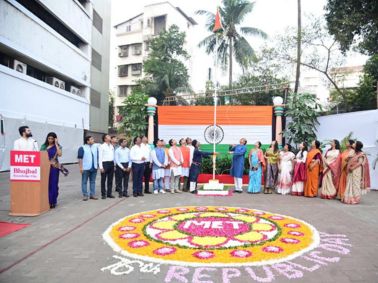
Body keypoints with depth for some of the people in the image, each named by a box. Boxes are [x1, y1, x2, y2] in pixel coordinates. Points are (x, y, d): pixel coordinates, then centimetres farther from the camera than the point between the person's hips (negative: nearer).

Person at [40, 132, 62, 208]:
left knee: (53, 184, 0)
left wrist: (56, 144, -13)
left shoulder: (57, 146, 3)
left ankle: (53, 202, 7)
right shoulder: (44, 146, 10)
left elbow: (60, 154, -16)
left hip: (54, 167, -2)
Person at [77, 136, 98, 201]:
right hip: (85, 168, -4)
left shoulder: (96, 147, 8)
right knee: (84, 182, 2)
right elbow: (80, 158, -7)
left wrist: (97, 165, 13)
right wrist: (81, 167, -11)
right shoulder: (82, 148, -6)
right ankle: (85, 195, 10)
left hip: (94, 168, 5)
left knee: (93, 181, 11)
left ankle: (92, 194, 18)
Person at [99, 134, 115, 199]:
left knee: (110, 179, 11)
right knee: (103, 180, 4)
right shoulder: (102, 146, -6)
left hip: (111, 163, 6)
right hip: (105, 163, -6)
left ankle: (109, 193, 20)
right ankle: (103, 194, 13)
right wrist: (101, 167, -14)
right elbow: (100, 157, -9)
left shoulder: (112, 146, 12)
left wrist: (114, 164, 8)